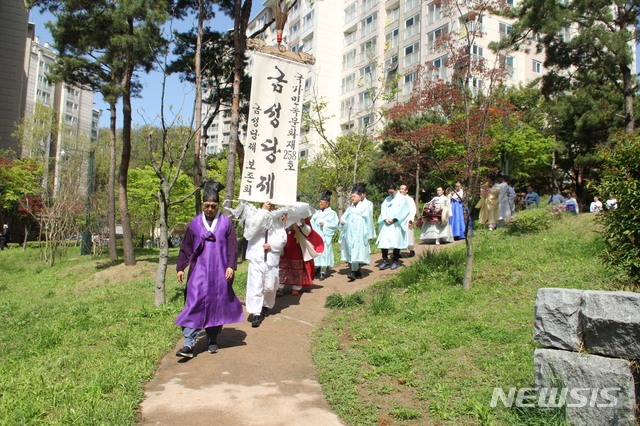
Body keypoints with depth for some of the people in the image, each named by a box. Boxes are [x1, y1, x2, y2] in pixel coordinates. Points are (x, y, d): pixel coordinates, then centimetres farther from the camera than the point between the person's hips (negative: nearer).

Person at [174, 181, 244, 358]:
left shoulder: (226, 223, 4)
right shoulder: (195, 223, 7)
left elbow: (233, 247, 2)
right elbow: (185, 247, 11)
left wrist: (231, 266, -9)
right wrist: (180, 268, 8)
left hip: (220, 272, 0)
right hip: (199, 271, 0)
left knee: (217, 305, 6)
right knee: (194, 304, -8)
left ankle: (213, 340, 20)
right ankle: (189, 344, -8)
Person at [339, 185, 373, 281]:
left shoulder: (364, 208, 2)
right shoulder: (350, 208, 17)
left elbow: (367, 221, 1)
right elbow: (344, 217, 15)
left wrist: (368, 235, -1)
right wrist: (342, 222, -9)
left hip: (359, 234, -6)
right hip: (349, 233, 6)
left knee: (356, 251, -14)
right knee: (350, 251, 4)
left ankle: (354, 273, -20)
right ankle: (357, 272, 15)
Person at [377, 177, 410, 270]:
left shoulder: (402, 198, 3)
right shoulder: (387, 199, 17)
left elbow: (402, 211, -5)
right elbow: (383, 210, 9)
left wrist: (394, 220, -11)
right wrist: (385, 219, -8)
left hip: (396, 225, -4)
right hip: (386, 224, 4)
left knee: (396, 241, -5)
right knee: (384, 241, -6)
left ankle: (395, 261, 4)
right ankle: (385, 261, -2)